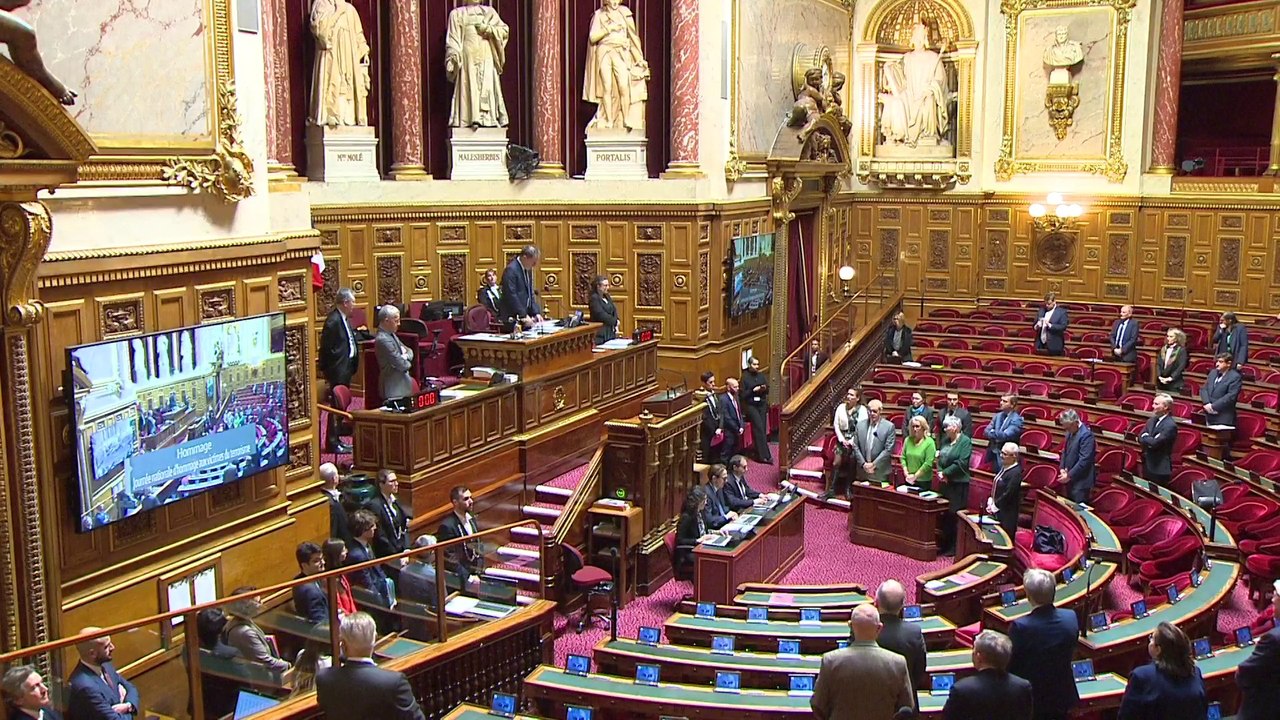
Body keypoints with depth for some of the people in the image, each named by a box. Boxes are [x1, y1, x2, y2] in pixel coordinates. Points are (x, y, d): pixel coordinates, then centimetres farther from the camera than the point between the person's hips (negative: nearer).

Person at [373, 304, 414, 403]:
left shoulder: (391, 335, 11)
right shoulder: (383, 339, -20)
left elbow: (409, 351, 17)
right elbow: (401, 365, -22)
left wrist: (406, 355, -7)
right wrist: (407, 363, 1)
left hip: (402, 385, 10)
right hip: (394, 389, -10)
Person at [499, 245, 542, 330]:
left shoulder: (528, 269, 12)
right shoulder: (511, 269, -15)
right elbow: (511, 296, -20)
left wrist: (536, 313, 5)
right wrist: (523, 316, -20)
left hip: (526, 314, 8)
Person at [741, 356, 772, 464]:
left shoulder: (762, 375, 10)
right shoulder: (745, 377, -3)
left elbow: (768, 390, 10)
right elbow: (743, 395, -6)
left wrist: (764, 388, -11)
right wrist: (753, 390, -16)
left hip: (762, 404, 5)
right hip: (751, 405, -4)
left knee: (762, 429, -1)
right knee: (759, 427, -16)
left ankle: (760, 455, 8)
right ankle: (765, 455, -17)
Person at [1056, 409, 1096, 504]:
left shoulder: (1086, 435, -20)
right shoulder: (1070, 433, 8)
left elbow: (1084, 460, -24)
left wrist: (1069, 475, -19)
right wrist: (1062, 468, 3)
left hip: (1081, 481, -9)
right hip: (1071, 479, 9)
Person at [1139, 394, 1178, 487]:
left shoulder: (1170, 425, -18)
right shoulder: (1151, 420, 9)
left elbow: (1155, 443, -24)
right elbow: (1140, 438, 5)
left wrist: (1145, 437, -5)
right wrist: (1149, 439, -16)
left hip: (1160, 468, -8)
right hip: (1147, 465, 8)